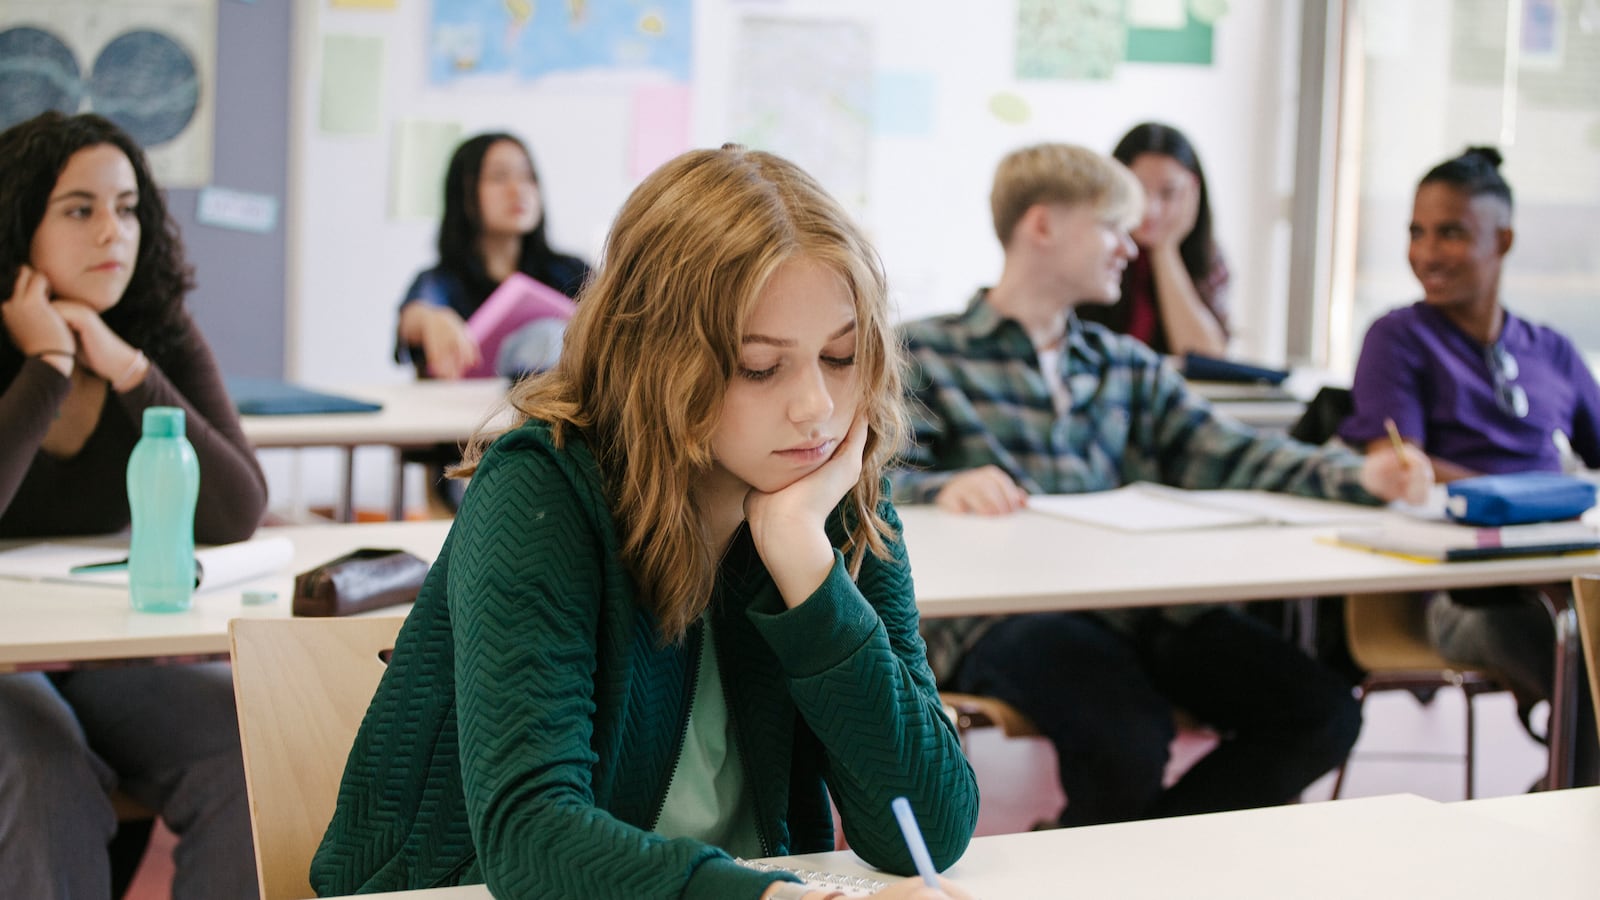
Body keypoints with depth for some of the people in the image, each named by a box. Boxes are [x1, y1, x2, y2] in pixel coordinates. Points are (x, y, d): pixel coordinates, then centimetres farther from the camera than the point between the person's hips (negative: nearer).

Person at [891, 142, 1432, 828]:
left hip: (1139, 608, 6)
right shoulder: (922, 353, 9)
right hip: (1001, 613, -6)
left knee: (1321, 716, -13)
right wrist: (947, 486, -28)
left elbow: (1224, 455, 14)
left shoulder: (1126, 366, 28)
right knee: (1128, 740, -35)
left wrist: (1353, 475, -2)